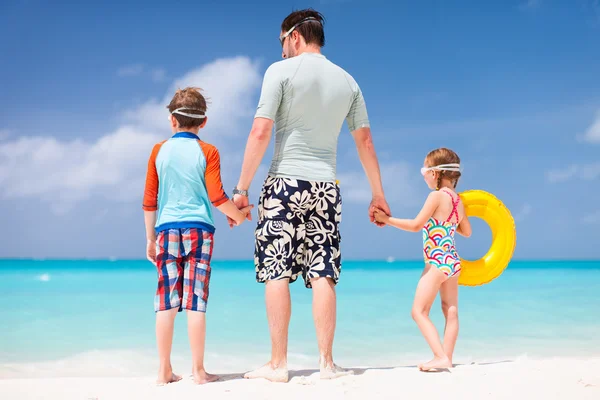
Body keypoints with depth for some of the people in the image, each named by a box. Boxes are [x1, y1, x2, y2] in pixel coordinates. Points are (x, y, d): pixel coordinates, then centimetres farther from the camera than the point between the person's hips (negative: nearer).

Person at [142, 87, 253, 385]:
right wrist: (239, 214, 11)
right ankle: (198, 370, 0)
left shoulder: (159, 151, 7)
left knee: (166, 302, 3)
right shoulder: (207, 152, 0)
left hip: (166, 230, 2)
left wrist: (150, 238, 15)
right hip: (198, 230, -2)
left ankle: (165, 371, 6)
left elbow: (149, 201, 7)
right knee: (195, 301, -2)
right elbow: (217, 197, -6)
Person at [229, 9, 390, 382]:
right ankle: (327, 361, 2)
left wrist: (242, 187, -7)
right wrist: (378, 194, 21)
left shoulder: (281, 71, -2)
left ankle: (278, 363, -2)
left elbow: (261, 132, -10)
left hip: (285, 182, -4)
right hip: (326, 187, 4)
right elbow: (365, 141, 14)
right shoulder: (347, 81, 12)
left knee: (277, 272, -1)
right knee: (323, 275, 3)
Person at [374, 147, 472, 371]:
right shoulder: (458, 200, 10)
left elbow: (416, 225, -14)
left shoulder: (437, 196, -13)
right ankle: (446, 358, 11)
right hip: (453, 261, 9)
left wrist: (387, 219, -8)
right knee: (451, 311, 9)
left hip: (437, 261, -9)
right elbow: (467, 232, 18)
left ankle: (440, 357, -15)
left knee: (419, 311, -6)